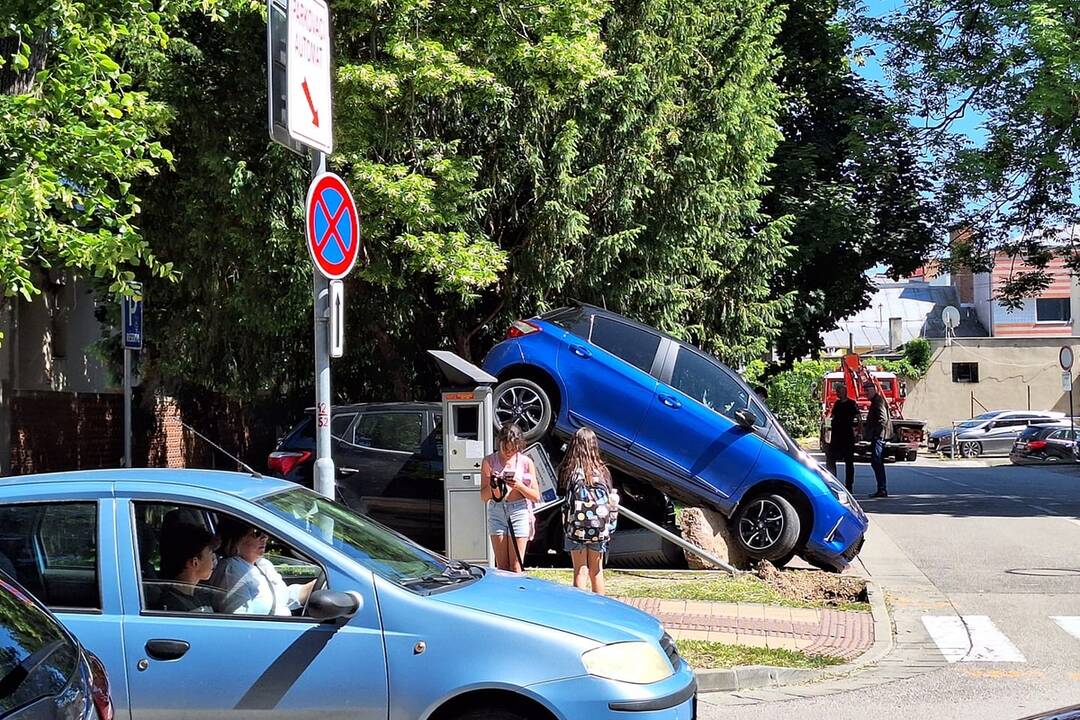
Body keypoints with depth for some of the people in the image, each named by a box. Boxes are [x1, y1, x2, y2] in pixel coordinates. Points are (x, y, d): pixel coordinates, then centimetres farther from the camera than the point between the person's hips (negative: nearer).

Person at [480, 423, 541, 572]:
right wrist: (492, 486, -15)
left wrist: (519, 486, -15)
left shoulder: (526, 462, 1)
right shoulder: (489, 461, 4)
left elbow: (536, 496, 2)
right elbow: (483, 496, 5)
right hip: (496, 511, 2)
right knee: (502, 566, 2)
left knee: (515, 567, -2)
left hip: (519, 511, -2)